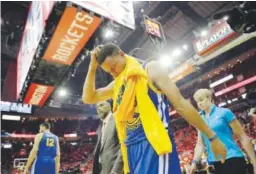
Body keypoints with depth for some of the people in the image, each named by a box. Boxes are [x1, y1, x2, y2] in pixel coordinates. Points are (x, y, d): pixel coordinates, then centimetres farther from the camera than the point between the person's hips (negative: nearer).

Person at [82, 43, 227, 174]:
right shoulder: (117, 84, 18)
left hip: (155, 143, -6)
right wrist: (93, 67, 12)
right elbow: (88, 98, 21)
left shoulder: (151, 70, -1)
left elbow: (181, 103, -4)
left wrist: (212, 136, -2)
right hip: (131, 148, 7)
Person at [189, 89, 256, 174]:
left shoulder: (225, 112, -3)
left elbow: (243, 137, -2)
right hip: (215, 163, 4)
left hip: (232, 159, -4)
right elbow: (200, 143, 9)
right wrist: (194, 162, -4)